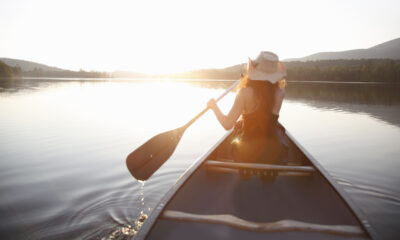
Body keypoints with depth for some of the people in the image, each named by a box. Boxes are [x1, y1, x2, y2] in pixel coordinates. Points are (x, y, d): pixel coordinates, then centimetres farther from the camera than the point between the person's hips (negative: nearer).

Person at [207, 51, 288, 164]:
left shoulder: (246, 91, -17)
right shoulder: (280, 92, -8)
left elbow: (227, 124, -17)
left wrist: (214, 106, 0)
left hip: (246, 153, -2)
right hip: (273, 154, 2)